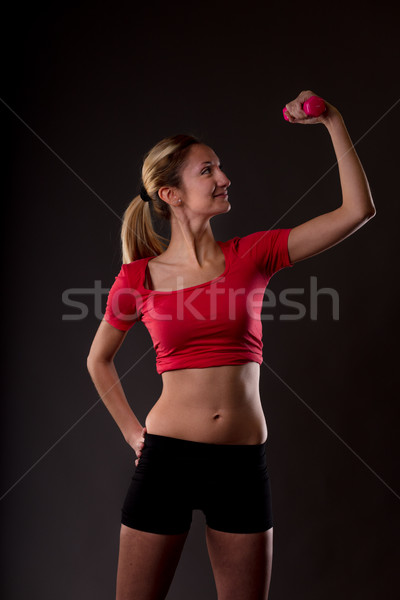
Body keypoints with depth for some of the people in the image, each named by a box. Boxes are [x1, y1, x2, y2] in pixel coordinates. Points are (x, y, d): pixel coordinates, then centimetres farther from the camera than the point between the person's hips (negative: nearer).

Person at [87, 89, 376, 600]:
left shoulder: (251, 255, 1)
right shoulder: (139, 277, -2)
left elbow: (357, 212, -5)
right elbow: (99, 360, 15)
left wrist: (333, 121, -4)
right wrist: (132, 432, 10)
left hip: (243, 462, 2)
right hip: (167, 456, -1)